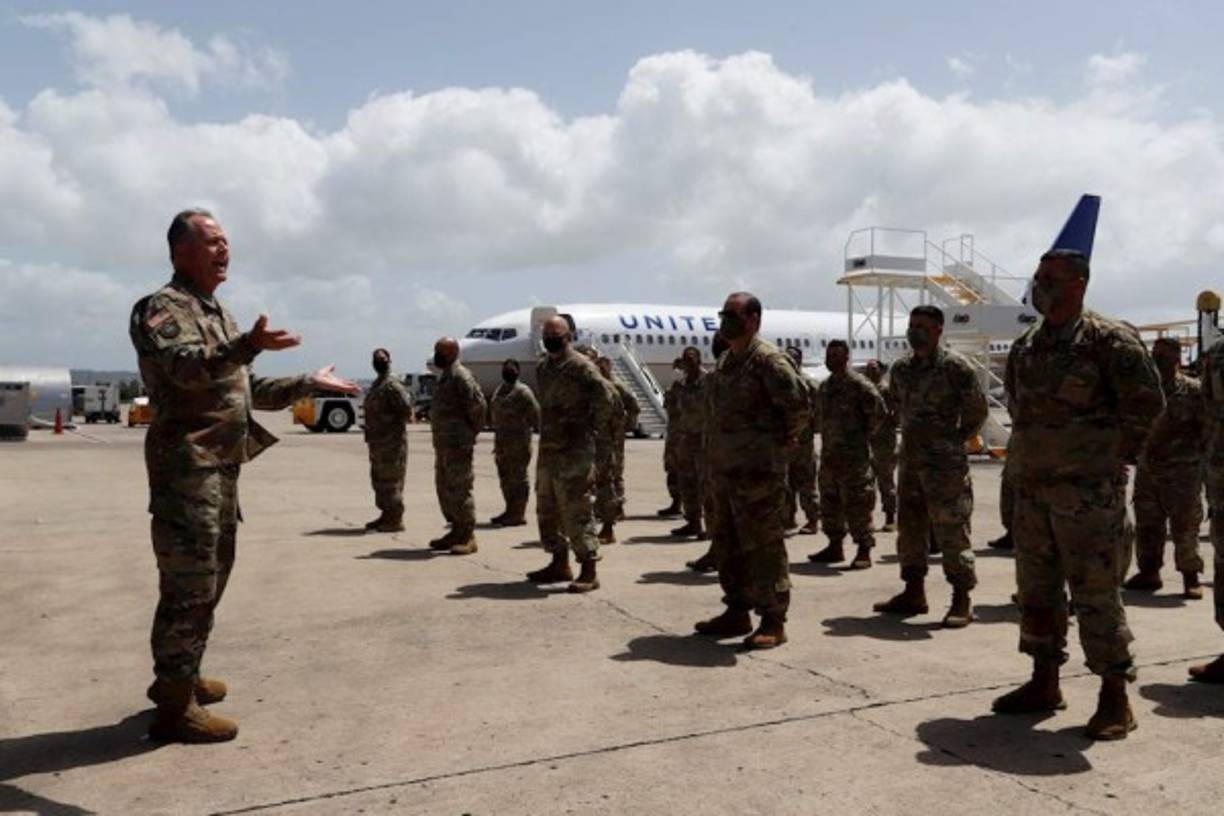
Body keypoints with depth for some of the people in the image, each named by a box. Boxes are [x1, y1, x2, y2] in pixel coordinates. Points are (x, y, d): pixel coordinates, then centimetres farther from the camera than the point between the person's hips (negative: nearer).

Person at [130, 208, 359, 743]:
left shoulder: (218, 315, 21)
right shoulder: (164, 308, -9)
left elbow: (250, 390, 27)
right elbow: (185, 367, -29)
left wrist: (310, 384, 25)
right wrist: (250, 345, -45)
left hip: (222, 466, 10)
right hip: (187, 466, -10)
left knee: (210, 578, 17)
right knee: (190, 583, -8)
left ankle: (180, 676, 31)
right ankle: (175, 706, -1)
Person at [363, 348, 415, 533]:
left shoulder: (392, 385, -15)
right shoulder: (376, 384, 15)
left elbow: (406, 408, -23)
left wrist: (395, 421, -9)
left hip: (392, 441, -10)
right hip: (377, 440, 10)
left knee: (391, 481, -5)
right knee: (379, 479, 16)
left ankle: (396, 520, 1)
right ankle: (386, 516, 26)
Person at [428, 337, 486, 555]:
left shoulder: (460, 376, -14)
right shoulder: (445, 375, 17)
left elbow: (477, 404, -21)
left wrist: (473, 428, -11)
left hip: (457, 444, -10)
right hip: (444, 443, 10)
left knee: (459, 489, -7)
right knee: (444, 488, 14)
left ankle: (468, 537, -2)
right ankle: (457, 531, 23)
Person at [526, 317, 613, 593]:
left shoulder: (582, 367, -11)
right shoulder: (542, 367, 14)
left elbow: (604, 402, -11)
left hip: (574, 453, -9)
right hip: (548, 450, 9)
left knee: (576, 512, -9)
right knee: (547, 510, 15)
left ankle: (589, 571, -2)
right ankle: (559, 564, 27)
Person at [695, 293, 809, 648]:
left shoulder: (767, 359, -14)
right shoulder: (725, 361, 15)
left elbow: (797, 400, -23)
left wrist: (786, 437, -11)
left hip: (757, 471, -10)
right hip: (725, 469, 10)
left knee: (763, 546, -4)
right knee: (729, 543, 16)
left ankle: (773, 622, 5)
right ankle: (737, 613, 28)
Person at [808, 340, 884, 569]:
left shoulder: (858, 384, -12)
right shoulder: (825, 386, 14)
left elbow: (878, 411, -14)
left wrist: (865, 434, -6)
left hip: (853, 456, -8)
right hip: (830, 454, 9)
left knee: (857, 503, -6)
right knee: (830, 502, 13)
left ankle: (864, 552, 0)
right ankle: (835, 547, 24)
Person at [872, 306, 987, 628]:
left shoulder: (955, 366, -10)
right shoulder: (901, 368, 10)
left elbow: (977, 410, -5)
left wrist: (954, 441, -2)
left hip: (945, 464, -7)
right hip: (911, 460, 7)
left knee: (952, 530, -4)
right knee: (910, 526, 12)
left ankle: (962, 601, 4)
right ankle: (913, 593, 23)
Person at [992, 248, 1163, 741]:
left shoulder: (1108, 340, -8)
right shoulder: (1024, 347, 12)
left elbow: (1146, 401, -9)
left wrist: (1116, 455, -5)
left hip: (1088, 489, -7)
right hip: (1032, 486, 7)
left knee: (1095, 591, -4)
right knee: (1037, 588, 12)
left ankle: (1115, 698, 7)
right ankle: (1045, 683, 25)